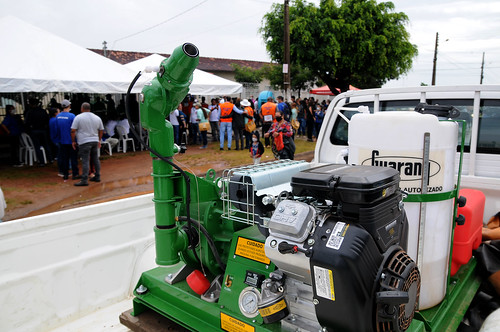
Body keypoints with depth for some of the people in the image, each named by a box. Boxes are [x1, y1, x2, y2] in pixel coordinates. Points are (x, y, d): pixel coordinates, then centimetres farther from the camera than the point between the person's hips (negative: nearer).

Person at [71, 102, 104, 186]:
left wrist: (73, 141, 2)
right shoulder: (97, 118, 9)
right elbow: (101, 130, 16)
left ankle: (84, 180, -7)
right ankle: (97, 177, 19)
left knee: (85, 161, -7)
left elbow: (73, 131, -8)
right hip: (95, 141, 5)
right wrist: (99, 140, 25)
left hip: (84, 142, -5)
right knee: (95, 159, 13)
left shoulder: (78, 117, -6)